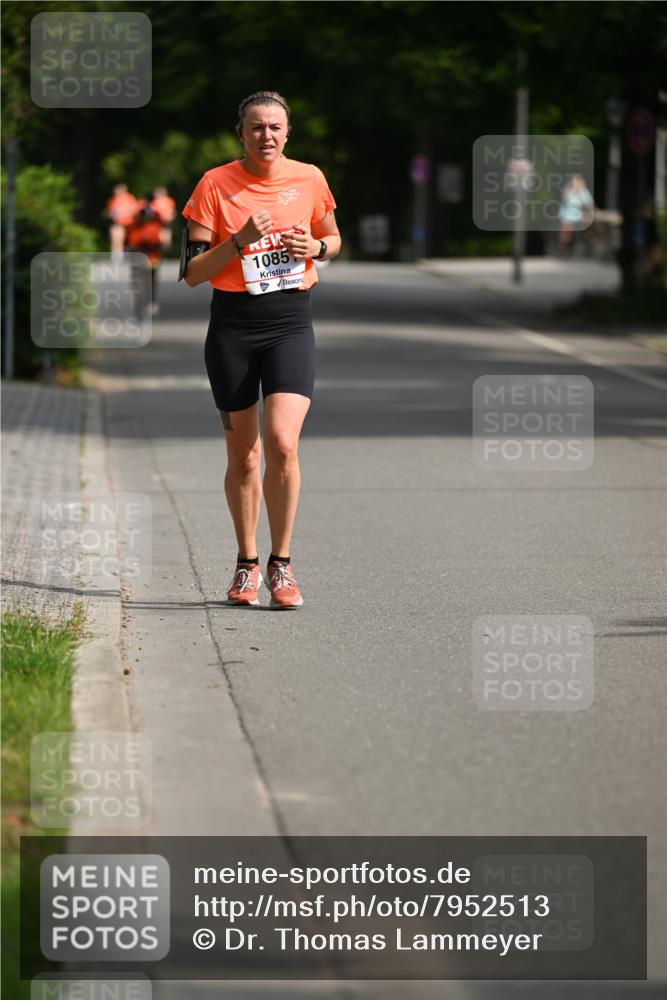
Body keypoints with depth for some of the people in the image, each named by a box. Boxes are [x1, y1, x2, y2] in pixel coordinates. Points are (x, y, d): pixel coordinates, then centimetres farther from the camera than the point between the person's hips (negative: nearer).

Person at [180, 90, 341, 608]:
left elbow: (333, 239, 20)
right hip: (233, 324, 0)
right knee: (242, 454, 6)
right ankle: (247, 563, 24)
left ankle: (281, 564, -3)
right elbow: (192, 272, -4)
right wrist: (240, 240, -18)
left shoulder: (309, 178, 3)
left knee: (282, 444, -16)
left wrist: (315, 247, -3)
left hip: (290, 322, 0)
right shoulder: (215, 185, -3)